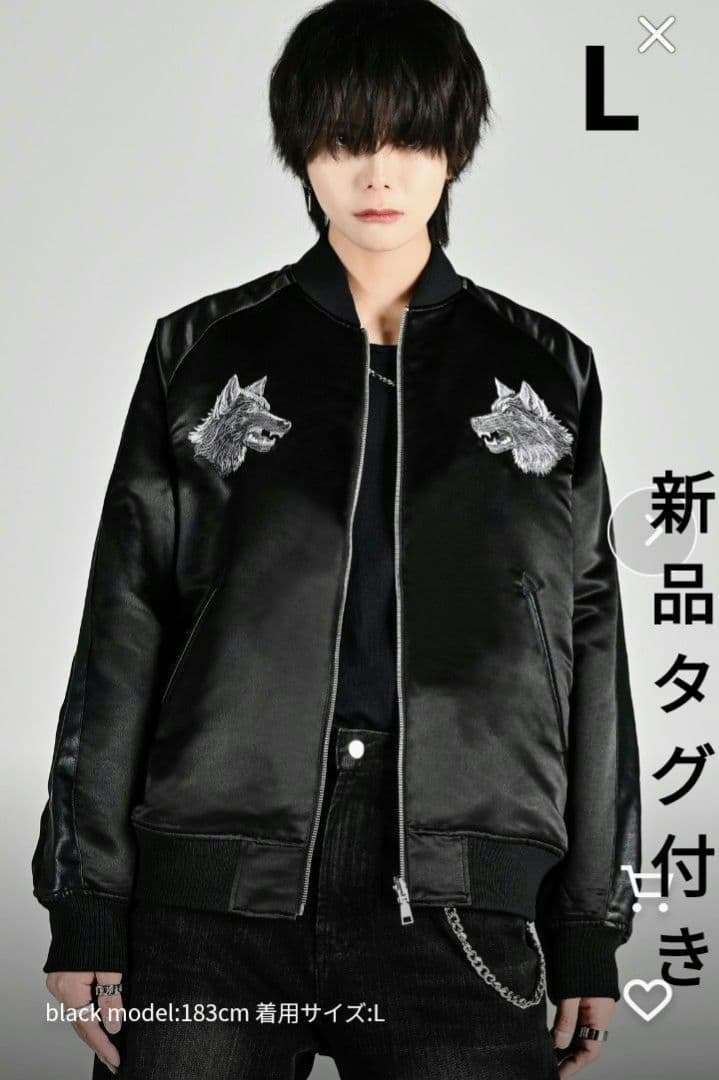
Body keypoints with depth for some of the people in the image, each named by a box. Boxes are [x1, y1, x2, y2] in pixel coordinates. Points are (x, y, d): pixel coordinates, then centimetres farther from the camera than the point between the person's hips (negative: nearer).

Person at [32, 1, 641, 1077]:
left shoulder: (548, 371, 10)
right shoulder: (202, 352, 8)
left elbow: (591, 650, 10)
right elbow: (122, 631, 6)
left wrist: (591, 930, 8)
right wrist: (86, 906, 2)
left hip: (461, 912, 1)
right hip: (213, 905, 0)